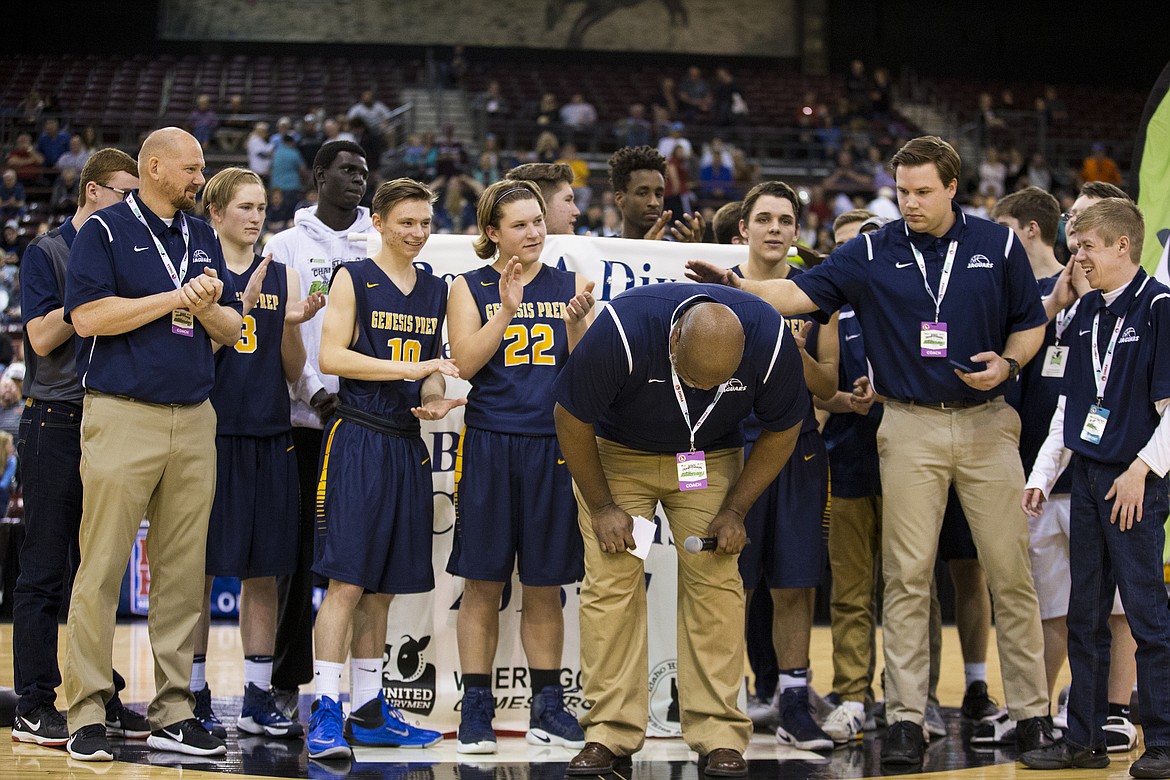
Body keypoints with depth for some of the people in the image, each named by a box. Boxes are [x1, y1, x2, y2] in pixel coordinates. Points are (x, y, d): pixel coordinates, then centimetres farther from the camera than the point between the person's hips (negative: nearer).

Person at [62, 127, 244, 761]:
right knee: (102, 570, -6)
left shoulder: (202, 238, 17)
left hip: (193, 420, 6)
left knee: (184, 572, 6)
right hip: (122, 417, -6)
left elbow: (230, 330, 18)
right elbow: (88, 316, -12)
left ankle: (173, 712, 12)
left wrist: (209, 307, -5)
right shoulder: (104, 231, 0)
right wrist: (176, 298, -10)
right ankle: (87, 713, -1)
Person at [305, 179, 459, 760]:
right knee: (346, 581, -12)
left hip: (407, 445, 6)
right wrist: (410, 368, -17)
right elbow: (331, 357, -11)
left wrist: (434, 399, 0)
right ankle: (324, 711, -12)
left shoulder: (435, 291, 16)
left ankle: (368, 711, 17)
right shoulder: (354, 280, -2)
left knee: (383, 587, 11)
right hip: (358, 442, -6)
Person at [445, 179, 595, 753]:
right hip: (490, 443, -2)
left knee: (545, 586, 8)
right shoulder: (471, 288, 5)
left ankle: (547, 707, 16)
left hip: (553, 445, 2)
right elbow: (465, 363, -7)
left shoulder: (570, 286, 9)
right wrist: (507, 310, -16)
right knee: (482, 582, 1)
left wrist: (576, 323, -15)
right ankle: (476, 708, 7)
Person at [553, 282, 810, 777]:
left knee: (715, 583, -9)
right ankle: (610, 733, -6)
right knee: (610, 582, -11)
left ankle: (719, 735, -6)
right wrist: (601, 506, -12)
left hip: (711, 458, 1)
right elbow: (571, 420, -18)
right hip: (616, 454, -1)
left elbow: (782, 431, -7)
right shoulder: (622, 332, -36)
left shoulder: (771, 342, -28)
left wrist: (735, 509, -10)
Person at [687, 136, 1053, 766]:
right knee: (907, 577, -1)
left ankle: (1031, 711, 11)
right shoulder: (872, 254, 2)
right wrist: (737, 287, -21)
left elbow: (1031, 323, 10)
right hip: (909, 428, 0)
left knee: (1010, 572, 2)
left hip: (986, 423, 0)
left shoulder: (998, 246, 4)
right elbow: (801, 293, -5)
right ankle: (905, 718, 3)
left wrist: (1007, 364, -9)